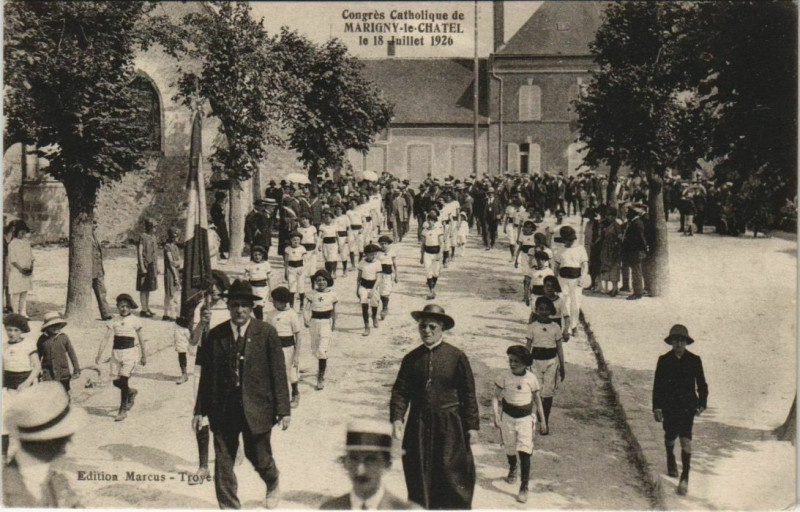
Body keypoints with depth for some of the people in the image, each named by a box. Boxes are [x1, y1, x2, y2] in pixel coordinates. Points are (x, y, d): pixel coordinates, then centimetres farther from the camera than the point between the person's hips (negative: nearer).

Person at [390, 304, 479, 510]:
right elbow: (400, 391, 2)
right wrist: (397, 418, -12)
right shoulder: (411, 358, 4)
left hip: (449, 425, -3)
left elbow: (468, 394, -1)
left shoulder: (456, 356, -4)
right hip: (418, 426, 3)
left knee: (451, 476, 1)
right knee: (418, 475, 9)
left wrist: (472, 425, -2)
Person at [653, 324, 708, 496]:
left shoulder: (694, 360, -1)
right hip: (669, 406, 1)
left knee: (686, 440, -12)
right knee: (670, 437, 15)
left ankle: (685, 478, -8)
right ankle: (671, 460, 48)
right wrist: (657, 408, -3)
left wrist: (702, 404, 0)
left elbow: (701, 384, 7)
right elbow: (657, 385, 1)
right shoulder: (664, 360, -2)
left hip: (687, 406, -1)